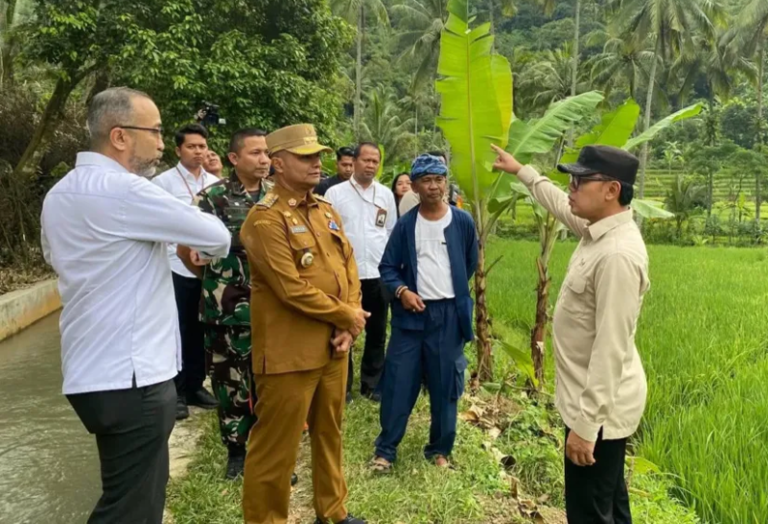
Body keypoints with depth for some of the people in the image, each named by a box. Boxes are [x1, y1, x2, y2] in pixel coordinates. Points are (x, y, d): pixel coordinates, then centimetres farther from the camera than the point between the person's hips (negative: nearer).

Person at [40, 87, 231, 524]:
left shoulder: (59, 194, 10)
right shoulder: (125, 190, -18)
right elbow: (217, 237, -14)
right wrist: (209, 248, 11)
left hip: (91, 371, 10)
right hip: (130, 376, -9)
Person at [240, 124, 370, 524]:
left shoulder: (327, 211, 10)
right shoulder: (265, 219, -15)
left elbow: (349, 268, 9)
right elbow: (292, 289, -21)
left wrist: (349, 326, -4)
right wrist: (347, 316, -11)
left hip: (333, 346, 8)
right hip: (290, 352, -8)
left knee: (330, 433, 21)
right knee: (276, 446, 6)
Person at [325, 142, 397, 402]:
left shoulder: (386, 194, 7)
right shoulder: (335, 193, -2)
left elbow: (392, 232, 10)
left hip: (379, 273, 3)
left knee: (377, 333, 12)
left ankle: (372, 383, 26)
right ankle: (342, 385, 22)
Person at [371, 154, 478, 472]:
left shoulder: (463, 222, 0)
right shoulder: (405, 224, 1)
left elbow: (471, 264, 14)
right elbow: (387, 266, 3)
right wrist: (401, 291, -13)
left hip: (448, 315, 0)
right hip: (411, 312, 0)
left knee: (445, 386, 9)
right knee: (397, 384, 4)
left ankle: (440, 449, 27)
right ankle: (385, 449, 19)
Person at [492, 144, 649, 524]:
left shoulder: (618, 255, -28)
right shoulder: (597, 229, 1)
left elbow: (611, 349, -29)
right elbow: (557, 203, 24)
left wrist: (585, 423, -26)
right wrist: (520, 170, 34)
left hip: (600, 408, -10)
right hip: (594, 400, 10)